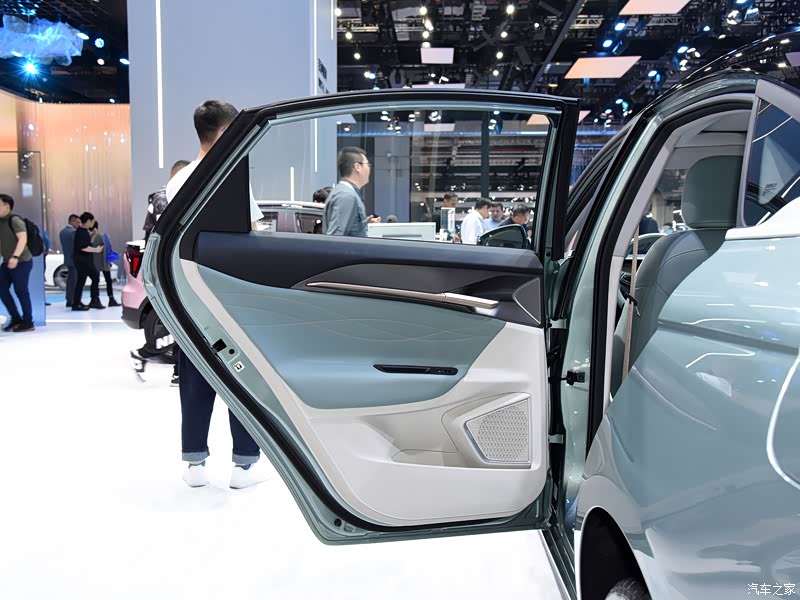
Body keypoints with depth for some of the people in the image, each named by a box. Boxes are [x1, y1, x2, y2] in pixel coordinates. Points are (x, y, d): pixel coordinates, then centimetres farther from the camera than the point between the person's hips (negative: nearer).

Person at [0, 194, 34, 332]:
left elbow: (23, 239, -24)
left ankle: (28, 323, 6)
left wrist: (15, 257, -33)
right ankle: (15, 318, 17)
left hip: (21, 262, -8)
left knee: (21, 291, -4)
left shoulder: (14, 220, -13)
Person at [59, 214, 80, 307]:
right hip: (75, 260, -9)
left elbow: (64, 245, 14)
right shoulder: (73, 232, -16)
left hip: (68, 260, 9)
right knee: (76, 282, -5)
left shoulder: (62, 232, 11)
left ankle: (69, 301, 15)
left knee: (70, 281, 13)